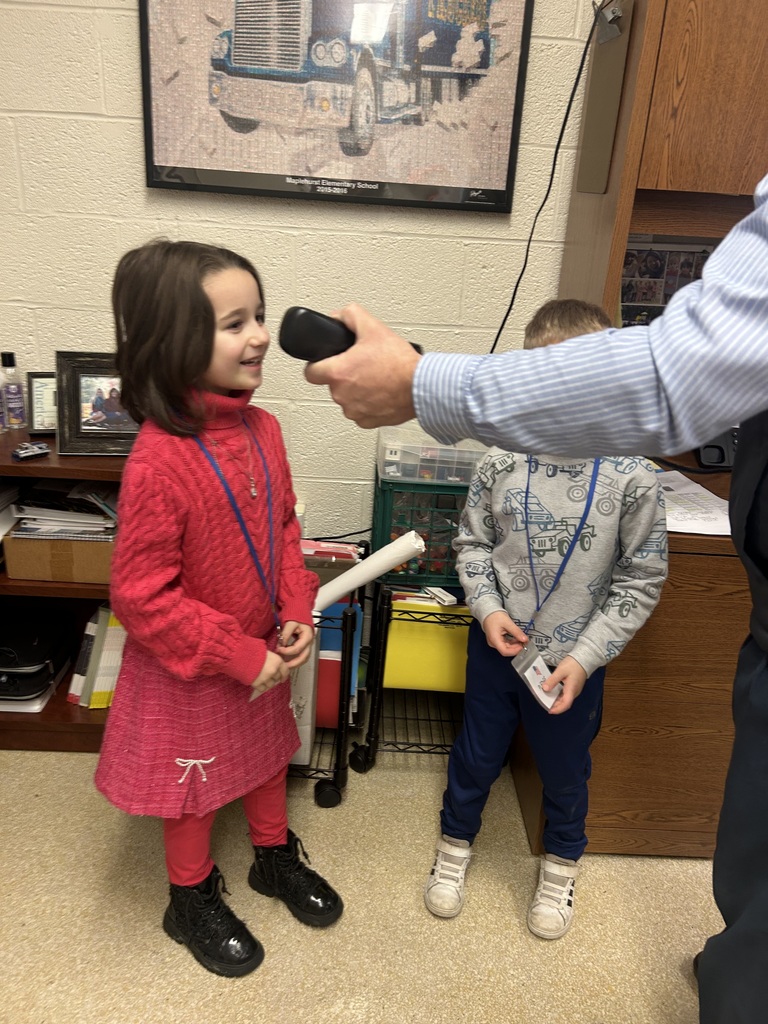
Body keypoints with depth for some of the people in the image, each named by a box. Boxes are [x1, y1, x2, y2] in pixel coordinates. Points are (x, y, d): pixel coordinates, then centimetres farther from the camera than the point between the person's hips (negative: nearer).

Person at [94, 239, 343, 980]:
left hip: (264, 654, 6)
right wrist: (241, 658, -20)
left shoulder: (262, 429, -9)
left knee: (266, 754, 27)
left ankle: (275, 857, 55)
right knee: (194, 785, 19)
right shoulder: (158, 463, -30)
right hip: (190, 670, -6)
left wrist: (296, 616, -7)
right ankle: (192, 901, 48)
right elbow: (141, 597, -24)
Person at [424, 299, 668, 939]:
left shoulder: (631, 477, -16)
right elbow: (471, 541, 2)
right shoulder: (502, 462, -11)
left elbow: (642, 581, -10)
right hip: (497, 645, 1)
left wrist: (585, 657, -13)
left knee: (565, 770, 22)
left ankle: (561, 864, 51)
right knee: (476, 755, 21)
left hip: (575, 660, -1)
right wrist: (487, 608, -13)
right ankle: (455, 845, 49)